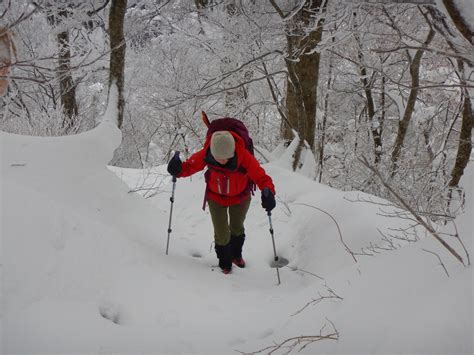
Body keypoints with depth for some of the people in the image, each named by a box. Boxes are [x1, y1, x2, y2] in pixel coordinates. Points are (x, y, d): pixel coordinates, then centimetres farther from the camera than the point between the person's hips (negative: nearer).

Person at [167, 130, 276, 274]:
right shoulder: (206, 154, -34)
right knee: (221, 233, 4)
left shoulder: (244, 157, -39)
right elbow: (191, 165, -17)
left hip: (240, 197, 0)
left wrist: (268, 192, -56)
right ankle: (225, 263, 34)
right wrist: (179, 170, -38)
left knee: (237, 228, 24)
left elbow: (261, 177, -36)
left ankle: (236, 255, 54)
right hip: (216, 197, 0)